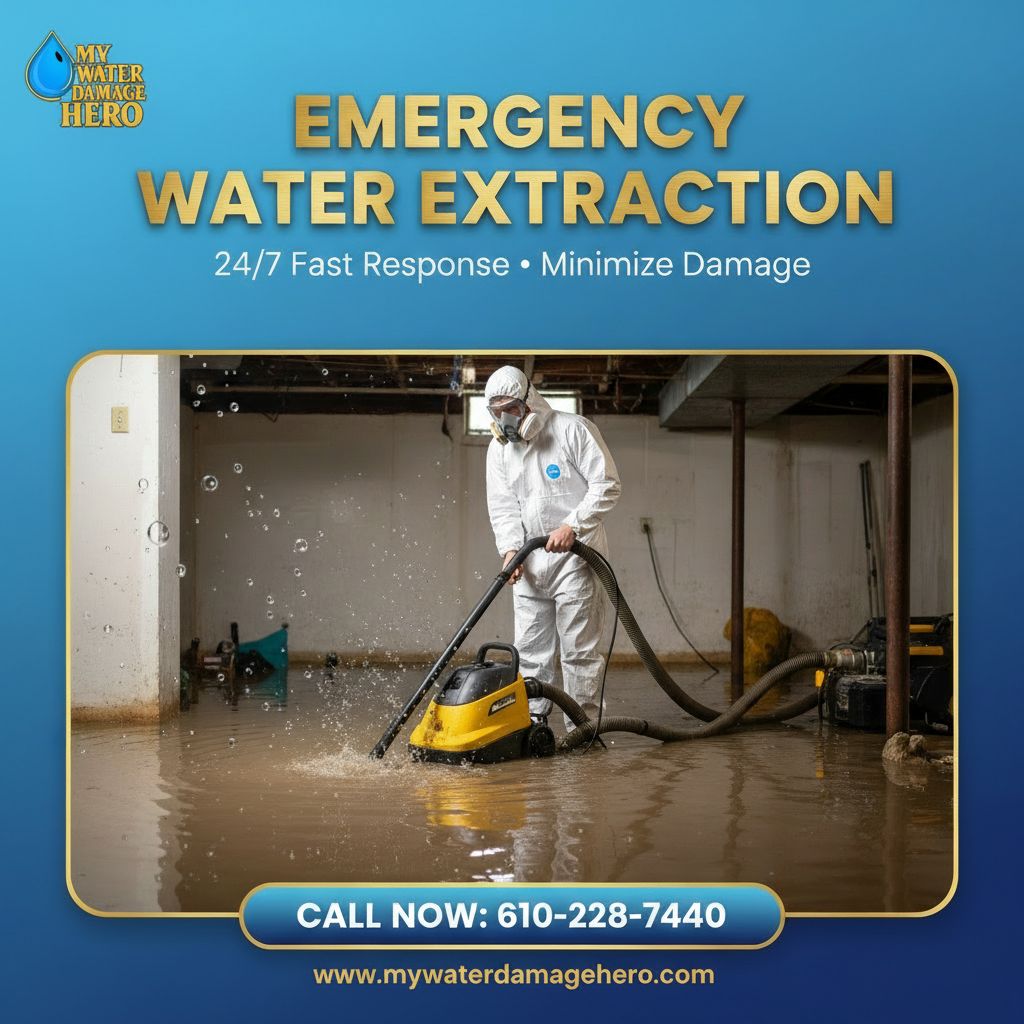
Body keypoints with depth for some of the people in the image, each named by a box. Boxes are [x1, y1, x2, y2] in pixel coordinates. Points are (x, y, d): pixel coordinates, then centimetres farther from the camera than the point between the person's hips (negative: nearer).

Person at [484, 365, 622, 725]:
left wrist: (572, 526, -20)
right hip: (529, 562, 6)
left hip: (575, 557, -6)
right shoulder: (499, 447, 9)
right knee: (530, 648, 8)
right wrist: (509, 549, -9)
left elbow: (607, 485, -11)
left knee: (579, 648, -4)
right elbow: (502, 506, 7)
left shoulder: (573, 430, -9)